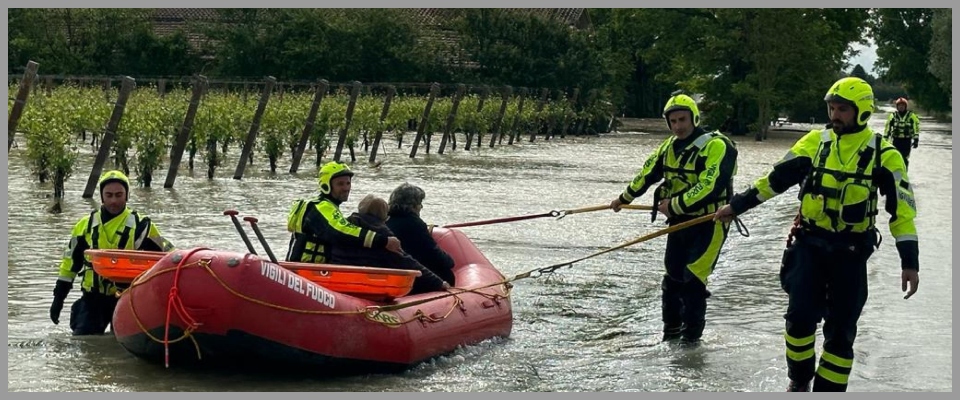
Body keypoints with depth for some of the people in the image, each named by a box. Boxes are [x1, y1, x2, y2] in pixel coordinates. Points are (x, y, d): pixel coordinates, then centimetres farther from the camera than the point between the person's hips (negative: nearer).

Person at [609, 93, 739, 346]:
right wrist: (625, 198, 32)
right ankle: (671, 333, 25)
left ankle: (691, 338, -2)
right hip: (679, 221, 7)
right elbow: (648, 173, 22)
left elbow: (710, 187, -28)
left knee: (692, 281, -12)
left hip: (708, 223, -7)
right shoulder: (670, 146, 7)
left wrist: (675, 205, -24)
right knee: (672, 278, 11)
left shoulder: (716, 146, -18)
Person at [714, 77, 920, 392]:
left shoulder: (882, 154, -6)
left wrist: (910, 261, -13)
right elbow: (777, 177, 7)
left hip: (851, 251, -1)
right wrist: (737, 205, 7)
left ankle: (828, 389, 16)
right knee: (800, 316, -5)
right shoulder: (815, 142, 1)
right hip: (809, 244, 2)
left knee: (840, 329, 3)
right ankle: (799, 380, 19)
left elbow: (901, 207, -7)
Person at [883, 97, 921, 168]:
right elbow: (887, 128, 7)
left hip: (907, 140, -1)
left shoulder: (911, 116, 0)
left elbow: (916, 128, 1)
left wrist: (916, 140, -5)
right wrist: (885, 139, 4)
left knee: (905, 159, -4)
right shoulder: (893, 116, 3)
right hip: (896, 140, 1)